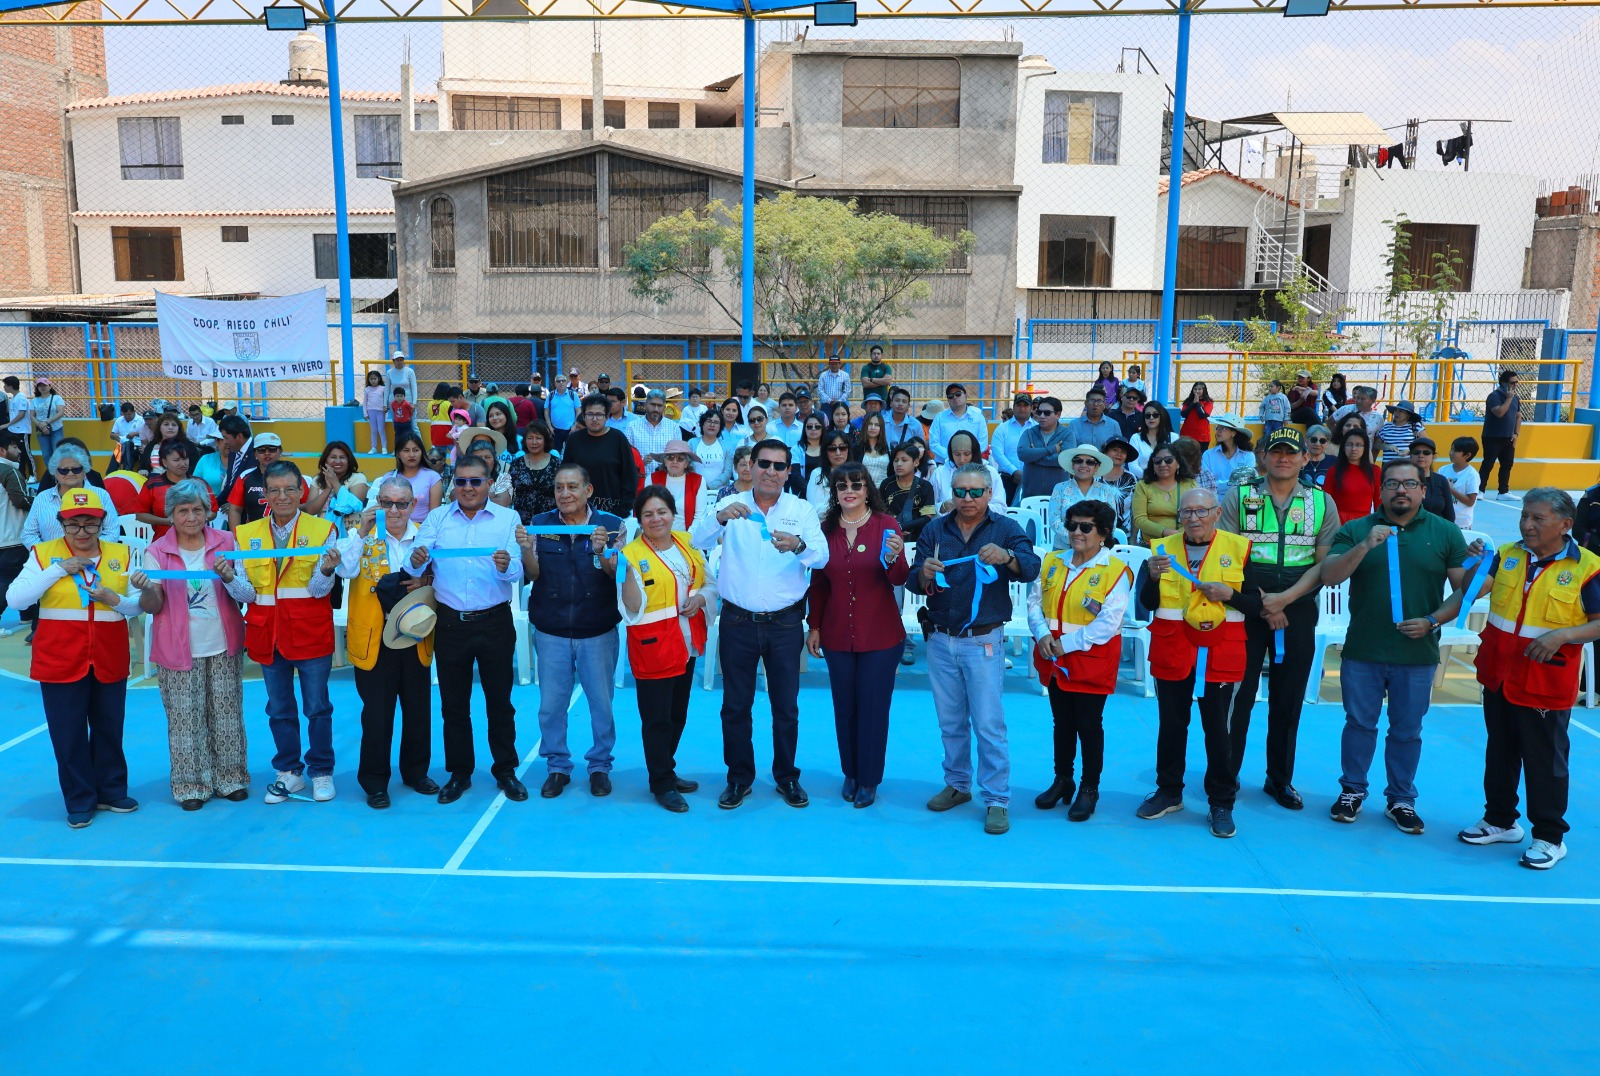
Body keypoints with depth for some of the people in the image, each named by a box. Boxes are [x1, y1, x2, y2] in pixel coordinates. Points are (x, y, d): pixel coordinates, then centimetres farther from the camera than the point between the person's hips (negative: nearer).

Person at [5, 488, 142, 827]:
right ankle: (80, 802, 19)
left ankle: (111, 791, 29)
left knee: (109, 728, 13)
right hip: (61, 659, -2)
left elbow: (139, 606, 3)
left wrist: (115, 600, -17)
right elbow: (15, 598, -12)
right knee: (68, 732, 5)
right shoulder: (44, 553, -1)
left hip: (109, 659, 2)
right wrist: (57, 570, -17)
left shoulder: (120, 554, 3)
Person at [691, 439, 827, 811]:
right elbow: (698, 540, -15)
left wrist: (799, 545, -35)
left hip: (785, 623, 0)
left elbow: (822, 556, -12)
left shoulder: (802, 510, 1)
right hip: (738, 621, 0)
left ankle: (787, 776, 27)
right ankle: (739, 776, 26)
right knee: (735, 704, 9)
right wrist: (720, 517, -36)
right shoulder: (731, 504, -1)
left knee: (786, 704, 11)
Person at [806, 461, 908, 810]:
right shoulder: (826, 529, 1)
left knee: (873, 707, 6)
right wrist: (814, 627, 6)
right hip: (837, 635, 3)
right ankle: (850, 773, 30)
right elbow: (818, 583, 7)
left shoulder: (886, 524, -7)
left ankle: (869, 780, 20)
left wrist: (894, 558, -36)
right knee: (844, 707, 13)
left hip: (880, 636, -3)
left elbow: (899, 579, -16)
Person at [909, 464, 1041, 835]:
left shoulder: (1006, 529, -2)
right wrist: (924, 575, -26)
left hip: (983, 641, -3)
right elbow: (914, 583, -3)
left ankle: (997, 800, 6)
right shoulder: (934, 530, 5)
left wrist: (1006, 557, -39)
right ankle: (957, 785, 30)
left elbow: (1031, 568, -18)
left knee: (988, 724, -3)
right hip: (940, 640, 4)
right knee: (950, 722, 15)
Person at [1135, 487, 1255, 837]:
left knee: (1217, 727, 3)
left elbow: (1257, 604, 0)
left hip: (1220, 651, -2)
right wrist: (1154, 576, -20)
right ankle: (1169, 792, 27)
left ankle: (1221, 804, 16)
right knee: (1171, 724, 11)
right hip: (1172, 649, 2)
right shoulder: (1163, 547, 3)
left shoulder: (1239, 548, -1)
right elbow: (1148, 603, -2)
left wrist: (1229, 594, -17)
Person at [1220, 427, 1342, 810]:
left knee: (1288, 700, 9)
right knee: (1237, 694, 1)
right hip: (1246, 610, -1)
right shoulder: (1239, 497, 1)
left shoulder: (1322, 502, 5)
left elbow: (1325, 562, -1)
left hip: (1297, 612, 2)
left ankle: (1280, 779, 22)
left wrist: (1284, 598, -14)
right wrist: (1262, 604, -10)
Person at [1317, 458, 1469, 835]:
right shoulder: (1356, 530, 0)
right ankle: (1352, 790, 25)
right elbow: (1329, 577, -11)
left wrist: (1432, 621, -12)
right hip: (1362, 652, 0)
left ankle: (1401, 800, 25)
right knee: (1360, 723, 10)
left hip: (1418, 653, 0)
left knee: (1407, 731, 12)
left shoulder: (1445, 533, 1)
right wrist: (1365, 545, -24)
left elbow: (1464, 589, 2)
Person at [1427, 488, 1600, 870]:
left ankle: (1550, 838, 22)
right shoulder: (1506, 555, 1)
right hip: (1499, 676, 5)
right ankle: (1500, 821, 34)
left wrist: (1561, 635, -24)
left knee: (1545, 760, 6)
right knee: (1499, 752, 18)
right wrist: (1431, 620, -21)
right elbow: (1469, 592, -7)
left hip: (1546, 684, -4)